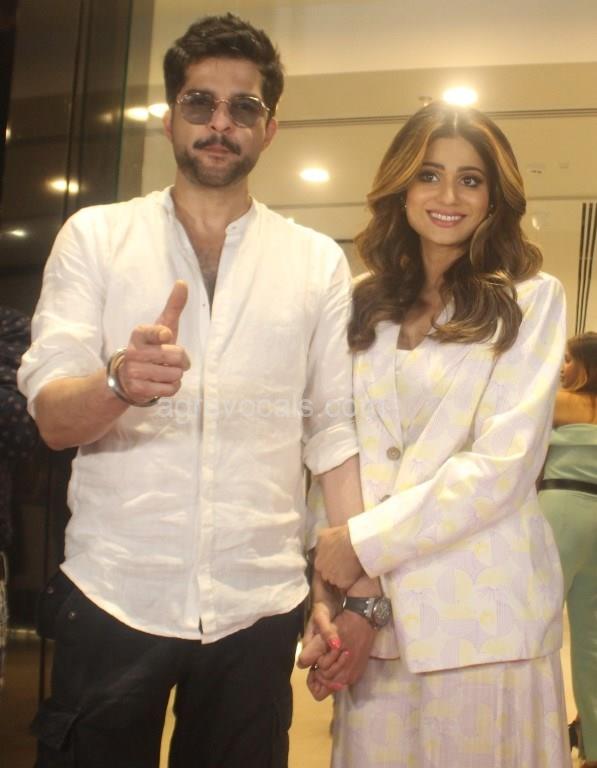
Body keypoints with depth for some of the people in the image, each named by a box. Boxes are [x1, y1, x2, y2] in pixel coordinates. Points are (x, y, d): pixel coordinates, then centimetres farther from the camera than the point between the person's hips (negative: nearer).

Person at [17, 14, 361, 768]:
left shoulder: (318, 261, 5)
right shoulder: (95, 235, 1)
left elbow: (335, 427, 3)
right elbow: (51, 417, -7)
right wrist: (120, 381, -29)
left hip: (257, 606, 2)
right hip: (112, 597, -1)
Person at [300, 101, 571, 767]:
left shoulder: (529, 299, -2)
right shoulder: (365, 305, 8)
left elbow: (504, 464, -11)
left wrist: (365, 541, -12)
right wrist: (326, 596, -5)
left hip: (485, 621, -3)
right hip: (374, 618, 3)